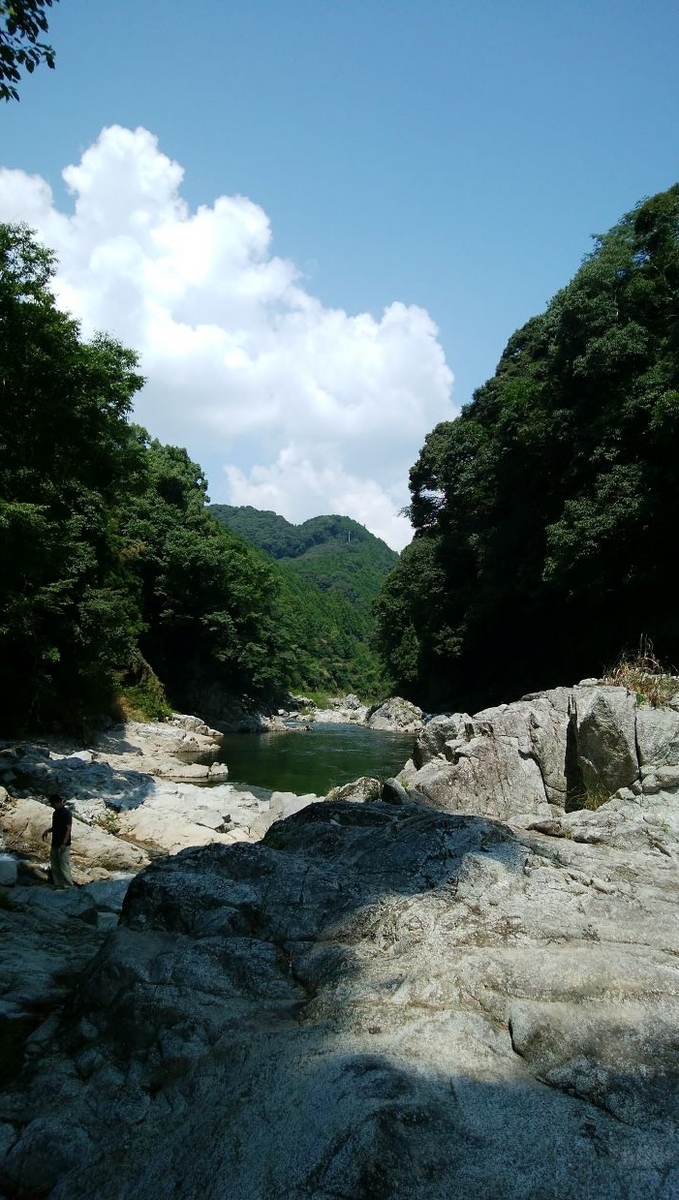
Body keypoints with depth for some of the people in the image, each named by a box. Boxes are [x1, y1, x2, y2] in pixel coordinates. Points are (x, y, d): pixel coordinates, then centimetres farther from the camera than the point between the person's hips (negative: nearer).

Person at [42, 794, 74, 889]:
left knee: (64, 867, -8)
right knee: (54, 867, 12)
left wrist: (64, 844, -22)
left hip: (63, 845, -9)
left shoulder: (67, 813, -13)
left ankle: (69, 887, -2)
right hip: (54, 844, 9)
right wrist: (48, 830, 2)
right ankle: (58, 886, 20)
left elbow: (68, 829, -17)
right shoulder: (55, 813, 13)